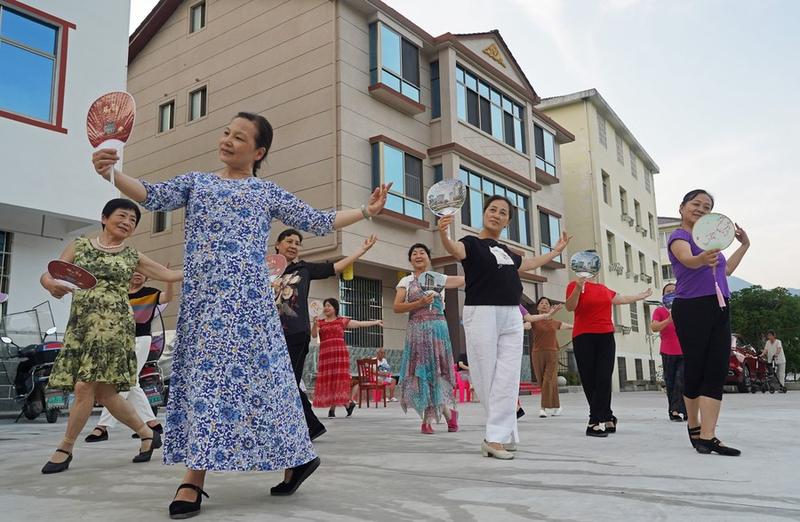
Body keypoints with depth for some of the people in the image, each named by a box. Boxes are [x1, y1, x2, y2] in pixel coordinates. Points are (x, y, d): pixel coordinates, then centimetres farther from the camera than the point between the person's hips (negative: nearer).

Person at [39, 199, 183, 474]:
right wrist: (52, 285, -16)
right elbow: (47, 275, 7)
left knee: (85, 387, -11)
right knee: (103, 391, 3)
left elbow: (169, 274, 14)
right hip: (79, 325, 3)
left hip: (112, 325, -2)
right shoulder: (79, 245, 11)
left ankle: (65, 448, 8)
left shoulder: (132, 256, 10)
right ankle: (148, 433, 20)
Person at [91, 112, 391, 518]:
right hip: (201, 296, 3)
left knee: (230, 374, -5)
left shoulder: (268, 192, 12)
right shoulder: (195, 181, 18)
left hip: (245, 296, -2)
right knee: (203, 373, 0)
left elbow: (319, 222, 12)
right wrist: (112, 174, -15)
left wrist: (366, 210, 7)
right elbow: (152, 196, 3)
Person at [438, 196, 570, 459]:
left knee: (507, 378, -2)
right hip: (482, 314, -6)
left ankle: (496, 438, 1)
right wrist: (443, 234, -45)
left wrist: (556, 251, 44)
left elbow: (527, 263, 39)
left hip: (512, 316, 6)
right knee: (487, 377, -3)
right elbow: (455, 249, -24)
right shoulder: (472, 243, 0)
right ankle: (506, 435, 7)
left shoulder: (506, 250, 19)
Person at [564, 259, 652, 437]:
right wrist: (578, 288, -32)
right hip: (584, 338, -5)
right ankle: (607, 418, 8)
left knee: (604, 379, -3)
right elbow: (569, 307, -17)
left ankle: (596, 422, 2)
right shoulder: (575, 284, -4)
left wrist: (641, 296, 44)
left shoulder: (604, 288, 17)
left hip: (606, 337, 5)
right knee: (589, 381, -2)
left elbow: (620, 299, 33)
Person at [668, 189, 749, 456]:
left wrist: (744, 245, 34)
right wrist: (702, 259, -48)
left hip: (719, 309, 7)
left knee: (717, 371, -6)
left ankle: (707, 436, -10)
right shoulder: (679, 236, -3)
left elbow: (725, 270, 34)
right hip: (692, 308, -7)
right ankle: (694, 426, 19)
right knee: (695, 369, -1)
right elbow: (688, 260, -26)